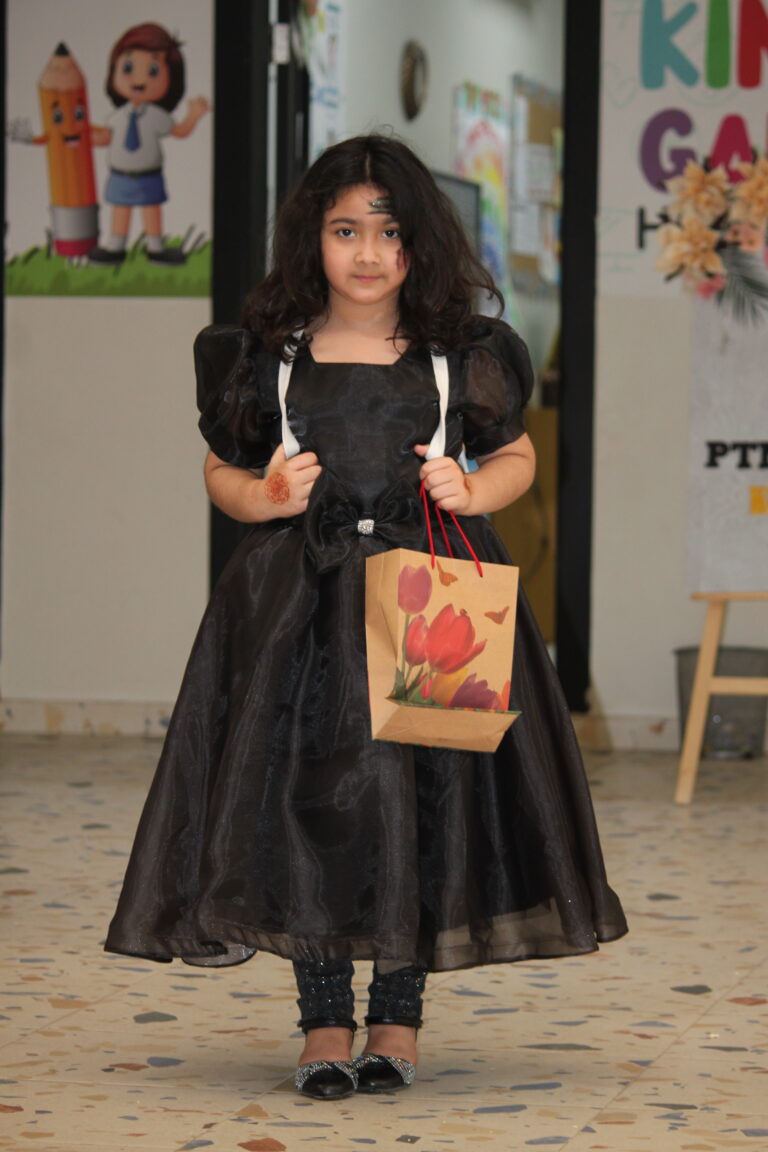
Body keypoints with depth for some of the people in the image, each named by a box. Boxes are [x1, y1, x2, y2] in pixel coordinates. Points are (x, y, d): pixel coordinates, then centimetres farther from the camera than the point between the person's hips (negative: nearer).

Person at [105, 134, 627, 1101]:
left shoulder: (460, 352, 4)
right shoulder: (268, 352, 4)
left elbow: (515, 455, 14)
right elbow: (221, 469, 11)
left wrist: (471, 493, -6)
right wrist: (264, 498, -9)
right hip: (299, 602, 0)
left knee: (424, 792, -1)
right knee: (305, 790, -4)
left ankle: (398, 1017, 11)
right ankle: (324, 1020, 7)